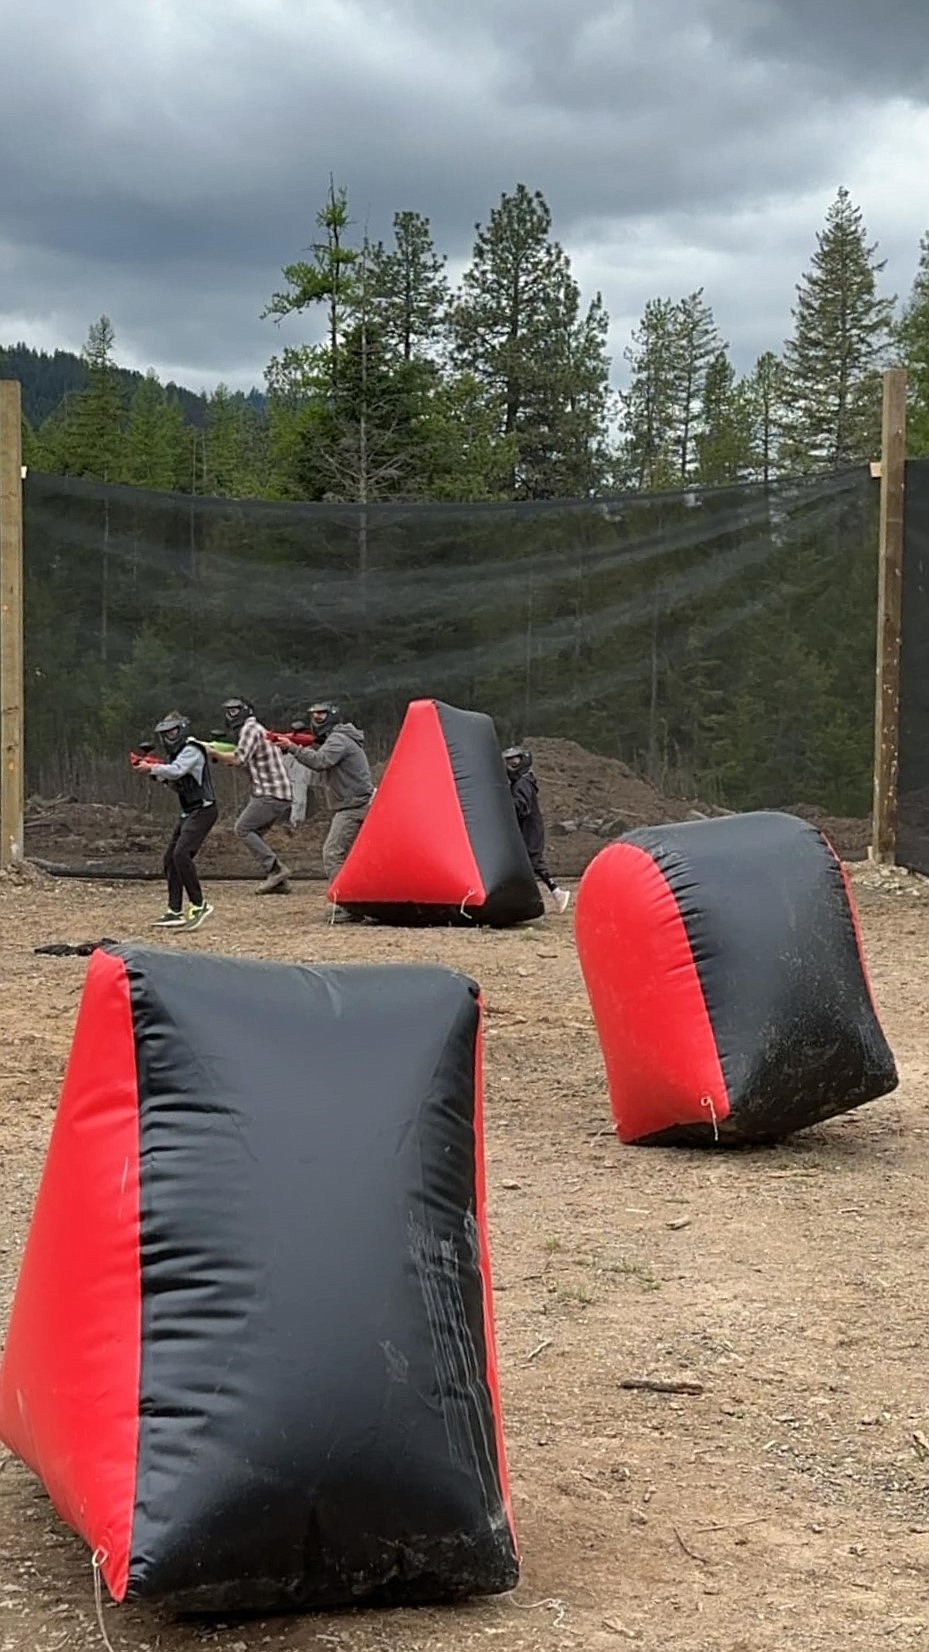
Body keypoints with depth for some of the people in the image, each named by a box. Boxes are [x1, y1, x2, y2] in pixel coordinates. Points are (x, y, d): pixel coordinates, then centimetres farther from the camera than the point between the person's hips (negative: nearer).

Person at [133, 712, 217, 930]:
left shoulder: (191, 751, -12)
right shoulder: (178, 753, 18)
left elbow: (175, 771, -29)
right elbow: (171, 781, 20)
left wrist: (152, 767, -22)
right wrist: (153, 770, 5)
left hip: (203, 811, -10)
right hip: (189, 813, 10)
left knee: (182, 854, -23)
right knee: (170, 860, 8)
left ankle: (199, 905, -20)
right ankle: (175, 912, 12)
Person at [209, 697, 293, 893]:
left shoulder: (250, 728, -7)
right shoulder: (259, 730, 24)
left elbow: (239, 759, -18)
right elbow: (247, 762, 22)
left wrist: (214, 753, -8)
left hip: (270, 794, -10)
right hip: (281, 796, 10)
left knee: (242, 829, -8)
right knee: (255, 834, 11)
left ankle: (275, 868, -13)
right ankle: (279, 882, 6)